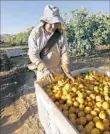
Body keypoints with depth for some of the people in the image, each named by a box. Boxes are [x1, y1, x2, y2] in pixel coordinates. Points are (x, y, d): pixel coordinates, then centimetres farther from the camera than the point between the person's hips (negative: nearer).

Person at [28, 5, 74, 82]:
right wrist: (44, 69, -30)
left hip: (58, 70, 2)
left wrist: (67, 71, -19)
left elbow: (64, 53, -9)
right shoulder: (36, 33, -15)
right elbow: (33, 54, -18)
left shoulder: (61, 33, -8)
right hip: (42, 71, -2)